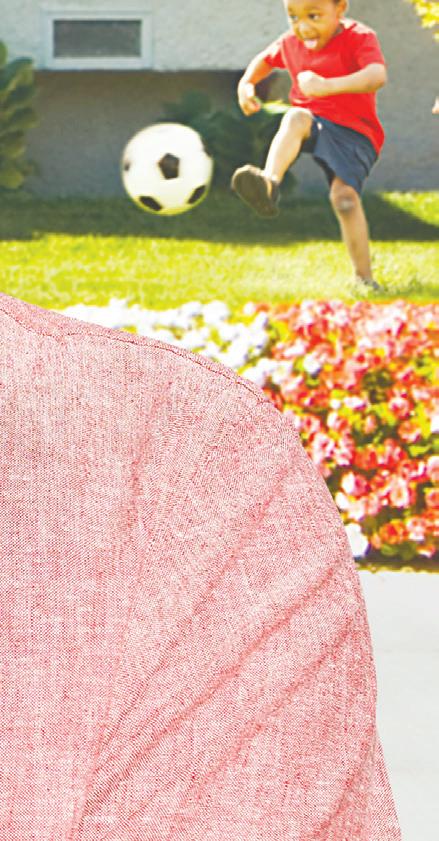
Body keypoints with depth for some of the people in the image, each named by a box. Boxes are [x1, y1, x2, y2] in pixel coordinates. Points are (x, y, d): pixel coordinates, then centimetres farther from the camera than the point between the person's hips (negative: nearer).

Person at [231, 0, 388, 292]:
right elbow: (266, 59, 29)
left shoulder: (359, 37, -12)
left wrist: (329, 86, -47)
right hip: (313, 122, 4)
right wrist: (246, 83, 8)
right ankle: (270, 184, -55)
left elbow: (377, 76, -33)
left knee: (345, 196, -23)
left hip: (355, 133, -3)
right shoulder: (291, 42, 5)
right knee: (295, 117, -32)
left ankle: (364, 277, -11)